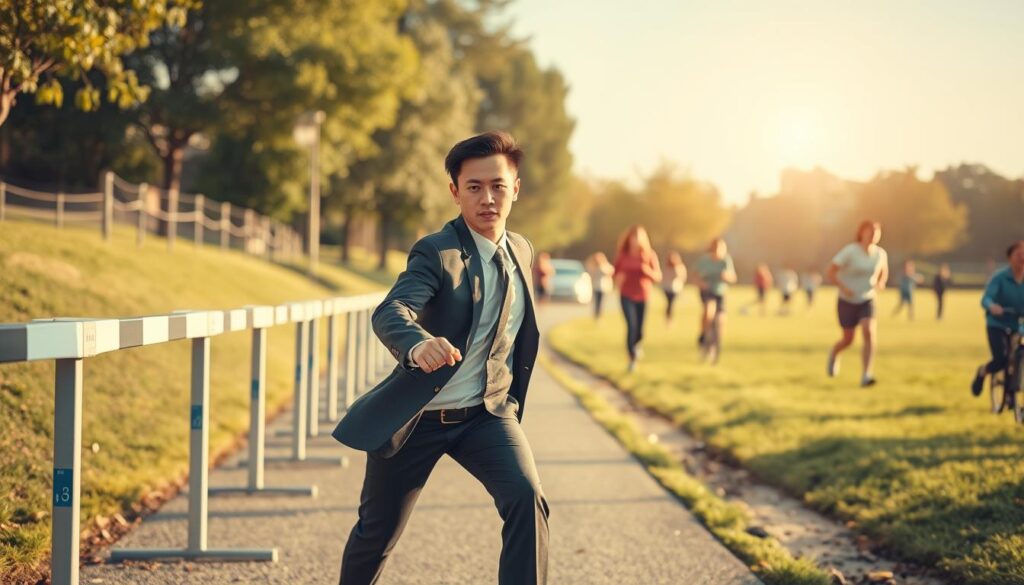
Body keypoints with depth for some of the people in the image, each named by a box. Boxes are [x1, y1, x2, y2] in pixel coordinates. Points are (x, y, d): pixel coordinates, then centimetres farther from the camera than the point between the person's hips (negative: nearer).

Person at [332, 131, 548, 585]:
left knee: (526, 498, -22)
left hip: (486, 414, 4)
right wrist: (418, 345, -58)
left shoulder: (522, 251, 2)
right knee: (378, 531, 11)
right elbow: (389, 313, -36)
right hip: (416, 418, -3)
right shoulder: (436, 252, -18)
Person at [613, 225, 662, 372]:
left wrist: (649, 271, -27)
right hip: (627, 296, -1)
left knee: (639, 330, 5)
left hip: (643, 296, 1)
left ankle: (637, 344, 43)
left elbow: (658, 277, -6)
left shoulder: (650, 255, -6)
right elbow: (617, 274, 7)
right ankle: (632, 359, -5)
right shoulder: (622, 255, -4)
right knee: (631, 326, -18)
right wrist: (618, 279, -16)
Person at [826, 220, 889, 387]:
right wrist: (843, 288, -30)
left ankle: (867, 376, -25)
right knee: (848, 340, 9)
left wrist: (881, 283, -6)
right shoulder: (850, 251, -18)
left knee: (870, 333, -22)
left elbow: (884, 272, 16)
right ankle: (834, 354, 46)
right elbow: (830, 272, -16)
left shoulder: (880, 253, -5)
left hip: (867, 301, 2)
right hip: (847, 301, -2)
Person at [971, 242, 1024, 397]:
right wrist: (992, 306, -47)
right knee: (1000, 360, -20)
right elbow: (985, 299, -23)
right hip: (997, 325, -3)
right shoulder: (1000, 277, -14)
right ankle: (982, 371, 15)